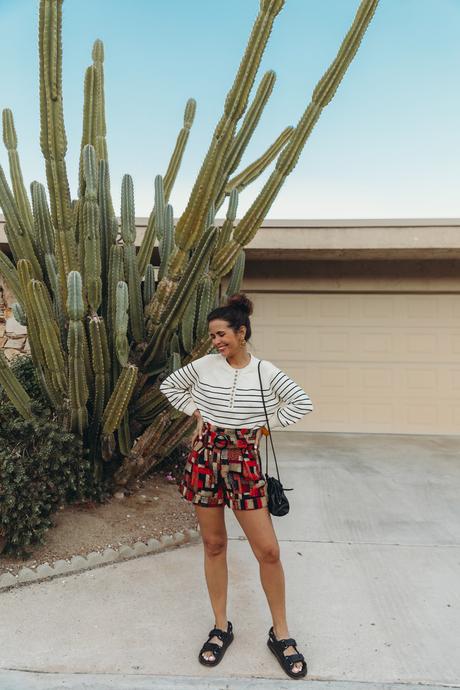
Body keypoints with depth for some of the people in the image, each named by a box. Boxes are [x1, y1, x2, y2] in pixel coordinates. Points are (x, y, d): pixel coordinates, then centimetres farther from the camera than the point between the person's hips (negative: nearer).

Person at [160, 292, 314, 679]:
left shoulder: (265, 372, -6)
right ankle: (221, 628, 31)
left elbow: (302, 404, 2)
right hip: (206, 458, 2)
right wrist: (195, 412, 4)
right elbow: (169, 386, 14)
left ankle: (280, 634, 23)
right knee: (213, 545, 12)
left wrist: (265, 425, -2)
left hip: (244, 461, -1)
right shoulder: (205, 365, -1)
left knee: (268, 551, 1)